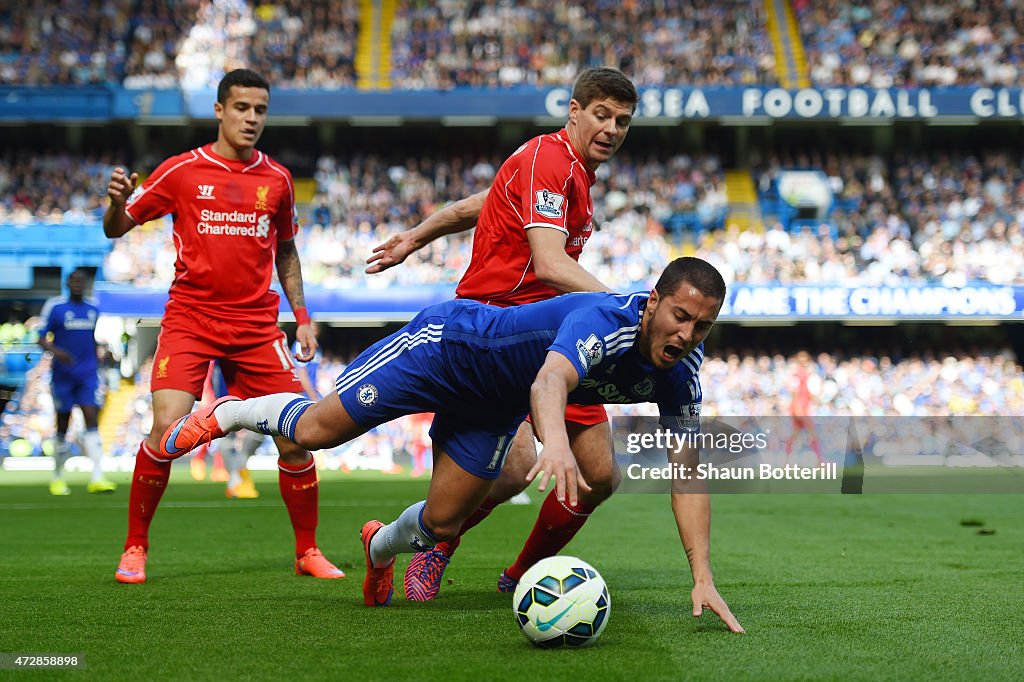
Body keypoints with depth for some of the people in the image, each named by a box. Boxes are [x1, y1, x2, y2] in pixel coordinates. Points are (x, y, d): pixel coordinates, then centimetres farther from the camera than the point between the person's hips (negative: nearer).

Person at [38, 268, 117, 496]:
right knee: (62, 425, 5)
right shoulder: (54, 306, -2)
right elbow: (42, 338, -4)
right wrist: (56, 351, -23)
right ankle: (58, 478, 20)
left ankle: (97, 478, -20)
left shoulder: (94, 310, 10)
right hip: (63, 375, -2)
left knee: (92, 419, -12)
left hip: (88, 374, 2)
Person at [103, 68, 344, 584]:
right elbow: (116, 229, 4)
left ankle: (307, 551, 13)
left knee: (295, 436, -5)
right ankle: (134, 548, 1)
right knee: (166, 430, -18)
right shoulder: (182, 171, 0)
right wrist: (117, 201, -19)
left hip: (256, 324, 3)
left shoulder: (276, 179, 9)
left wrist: (302, 318, 12)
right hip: (189, 320, -3)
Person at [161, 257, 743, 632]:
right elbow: (548, 382, -59)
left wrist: (703, 578, -27)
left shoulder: (679, 375, -17)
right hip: (447, 342, -6)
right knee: (316, 431, -4)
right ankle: (227, 414, 29)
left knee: (444, 522, 4)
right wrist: (556, 443, -81)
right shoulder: (602, 321, -39)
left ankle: (382, 546, 42)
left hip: (494, 405, 6)